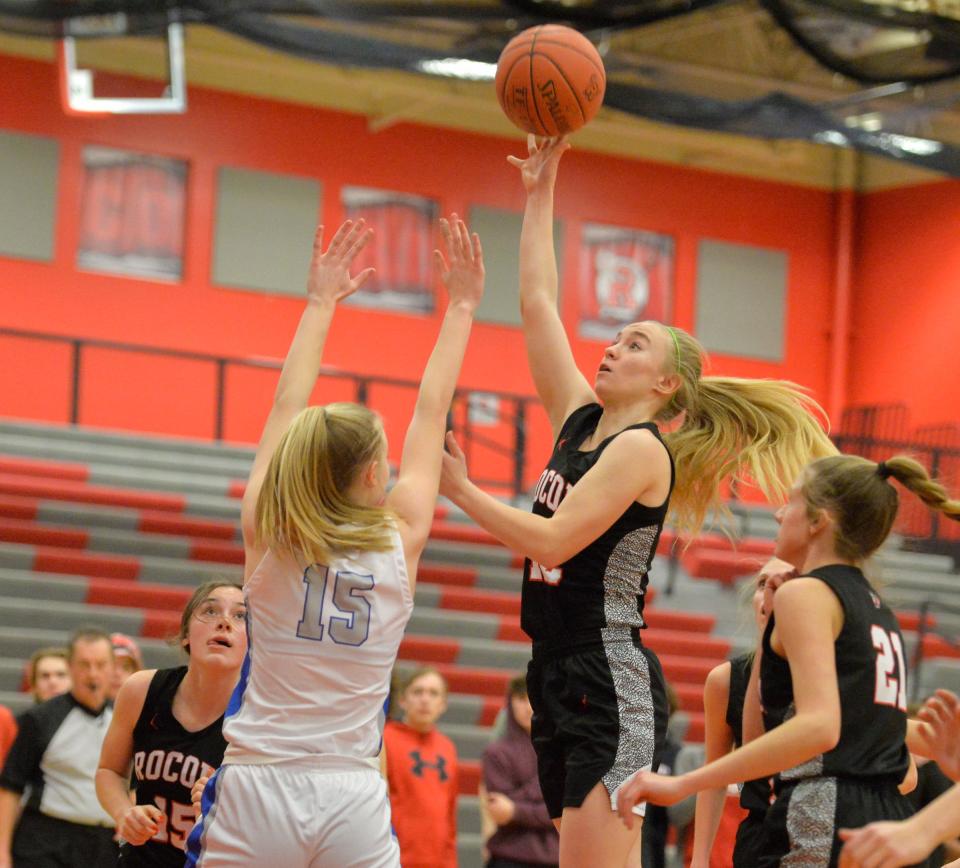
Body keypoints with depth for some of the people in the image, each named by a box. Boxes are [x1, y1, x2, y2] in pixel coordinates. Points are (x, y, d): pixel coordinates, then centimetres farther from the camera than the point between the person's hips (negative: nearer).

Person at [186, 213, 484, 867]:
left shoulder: (266, 537, 0)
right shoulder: (400, 544, 1)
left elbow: (288, 408, 12)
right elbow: (431, 415, 11)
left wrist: (321, 304, 23)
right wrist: (461, 306, 21)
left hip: (256, 792, 0)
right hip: (353, 798, 0)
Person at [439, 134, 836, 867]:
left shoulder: (642, 448, -9)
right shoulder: (580, 419, 13)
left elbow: (553, 539, -19)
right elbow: (538, 304, 16)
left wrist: (461, 490, -12)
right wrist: (540, 192, 16)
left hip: (611, 682, -8)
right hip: (561, 672, 8)